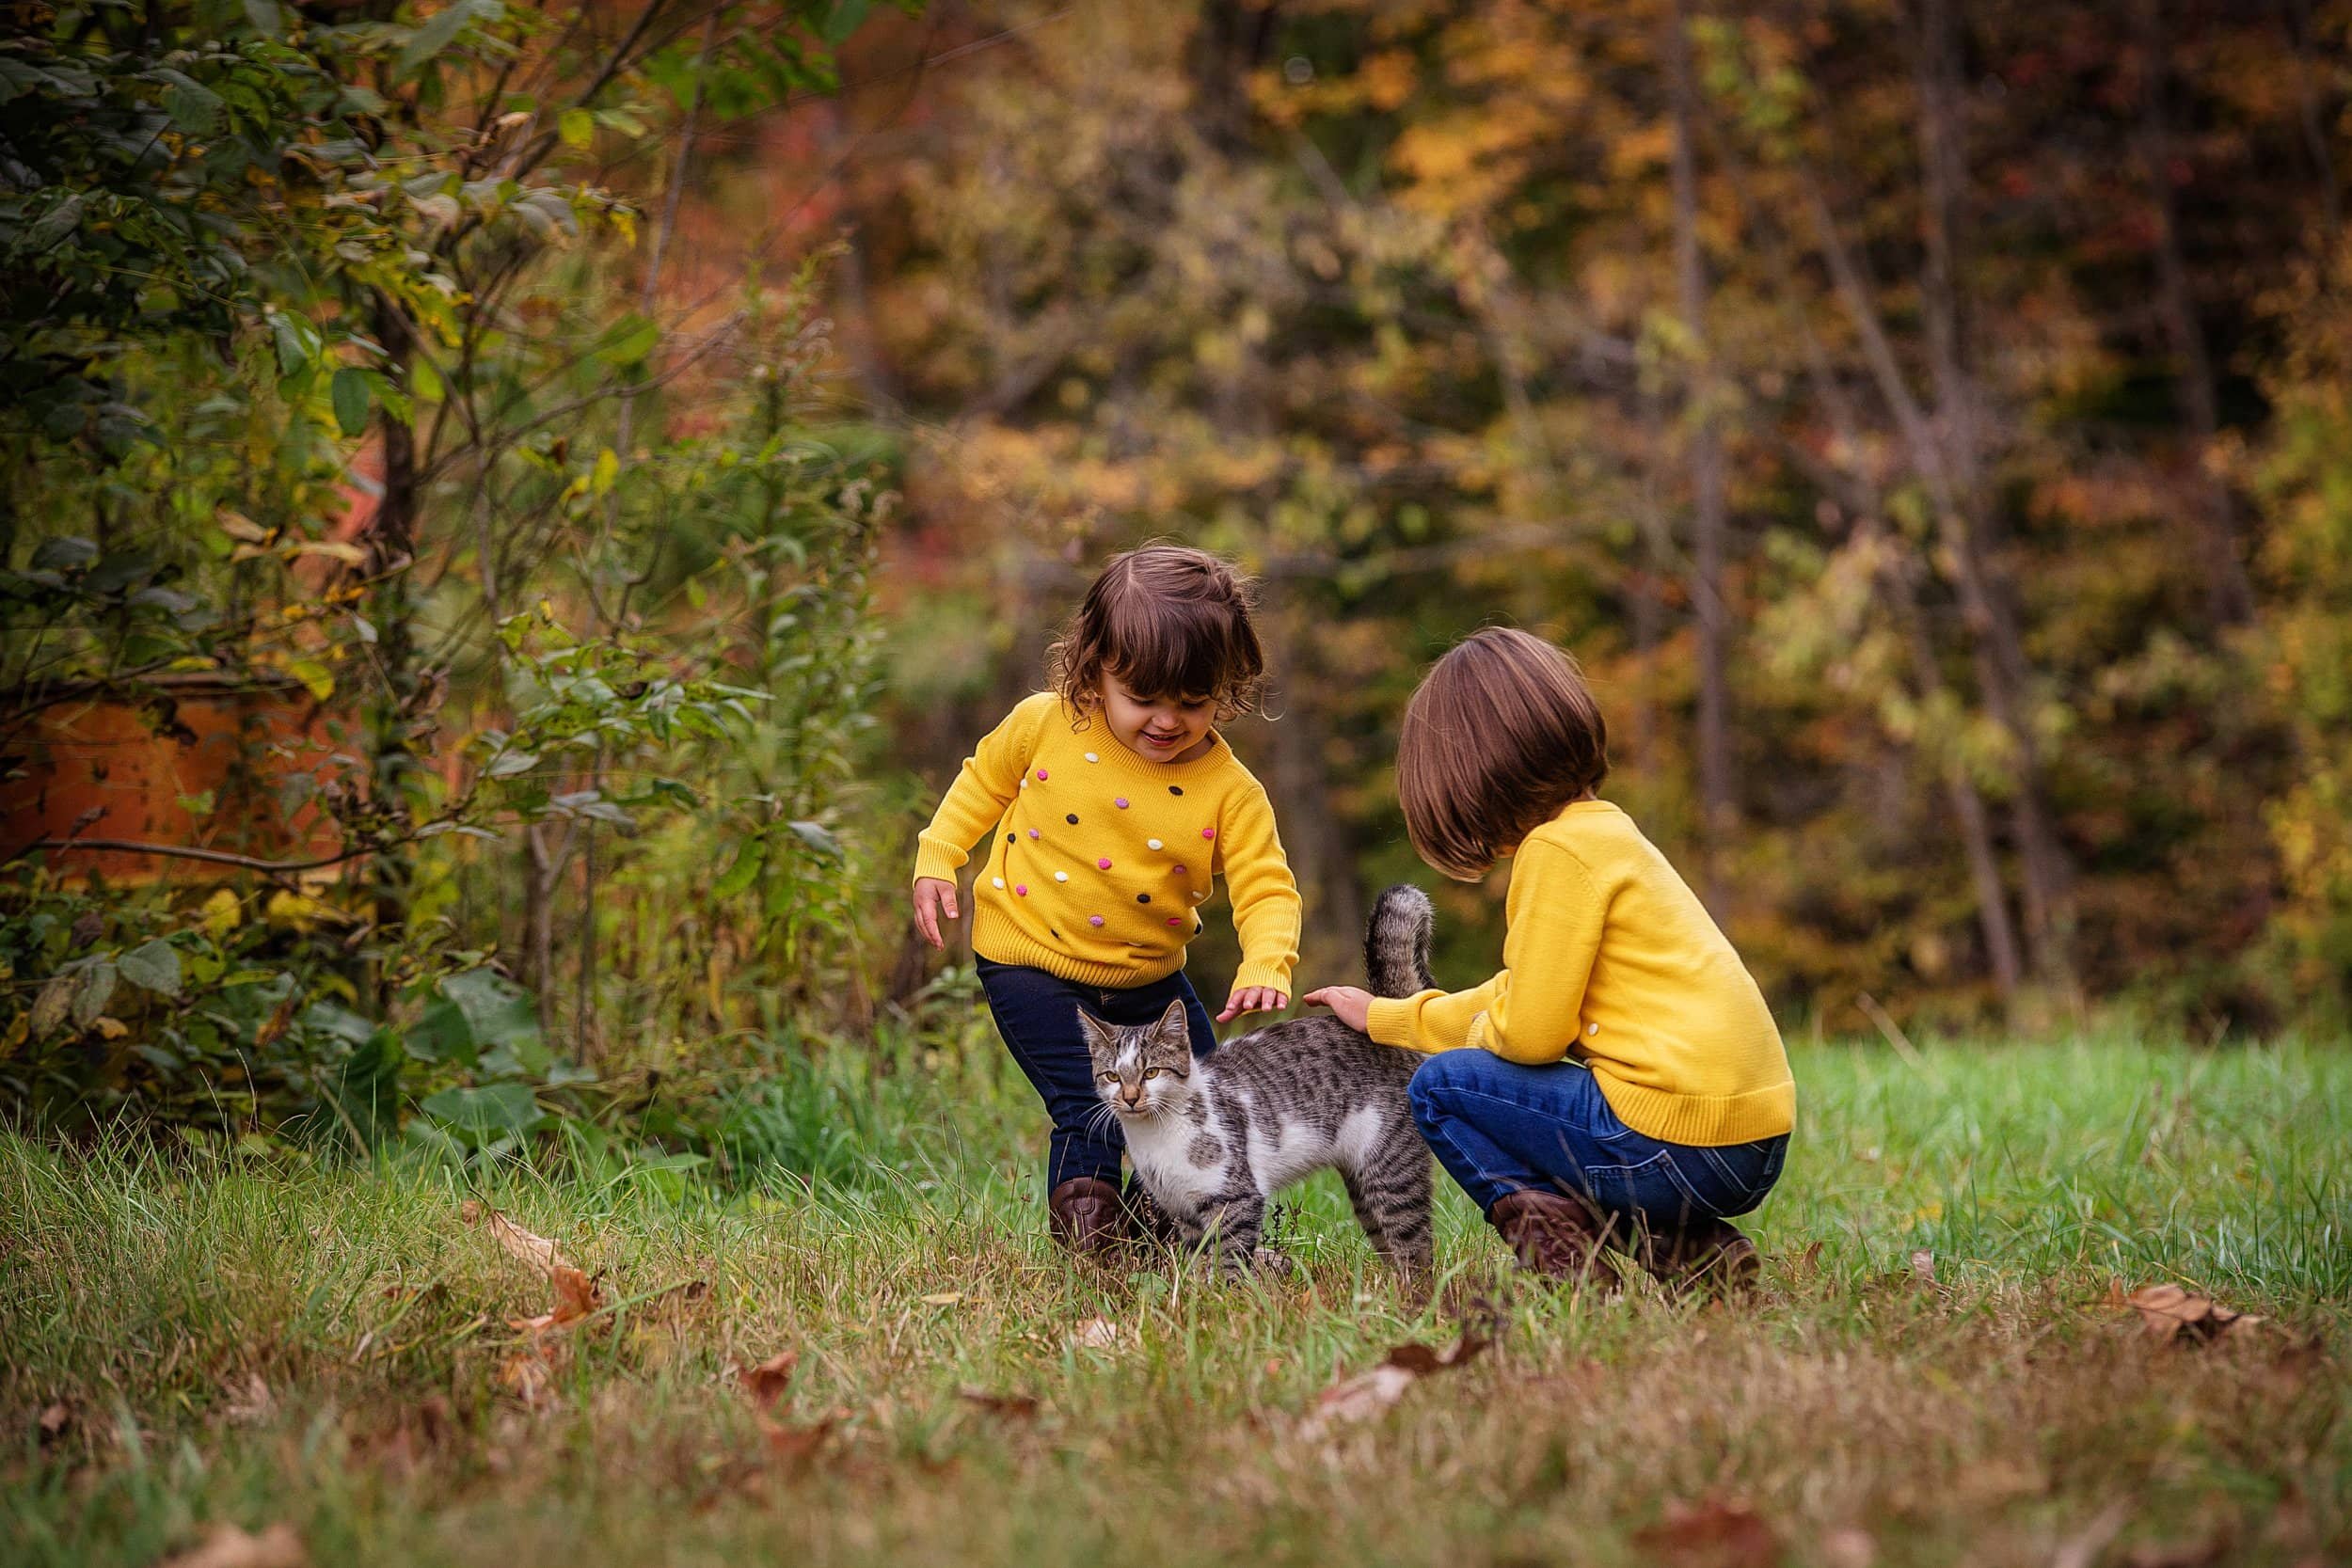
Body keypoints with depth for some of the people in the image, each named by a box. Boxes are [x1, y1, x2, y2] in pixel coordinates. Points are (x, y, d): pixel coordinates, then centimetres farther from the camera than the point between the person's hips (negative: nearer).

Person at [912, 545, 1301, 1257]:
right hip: (1033, 961, -3)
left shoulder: (1231, 791, -15)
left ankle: (1158, 1216, 33)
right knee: (1091, 1117, -14)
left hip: (1147, 975, 3)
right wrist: (936, 859, 0)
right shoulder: (1045, 726, -12)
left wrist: (1265, 966, -35)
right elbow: (983, 783, 6)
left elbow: (1266, 890, -17)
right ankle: (1085, 1225, 9)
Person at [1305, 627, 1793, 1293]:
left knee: (1443, 1085, 5)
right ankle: (1686, 1245, 12)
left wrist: (1477, 1029, 9)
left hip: (1675, 1141, -9)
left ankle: (1563, 1258, -8)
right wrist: (1384, 1018, 39)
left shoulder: (1558, 850, -11)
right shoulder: (1602, 830, 18)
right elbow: (1522, 997, 29)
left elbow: (1529, 1032, -15)